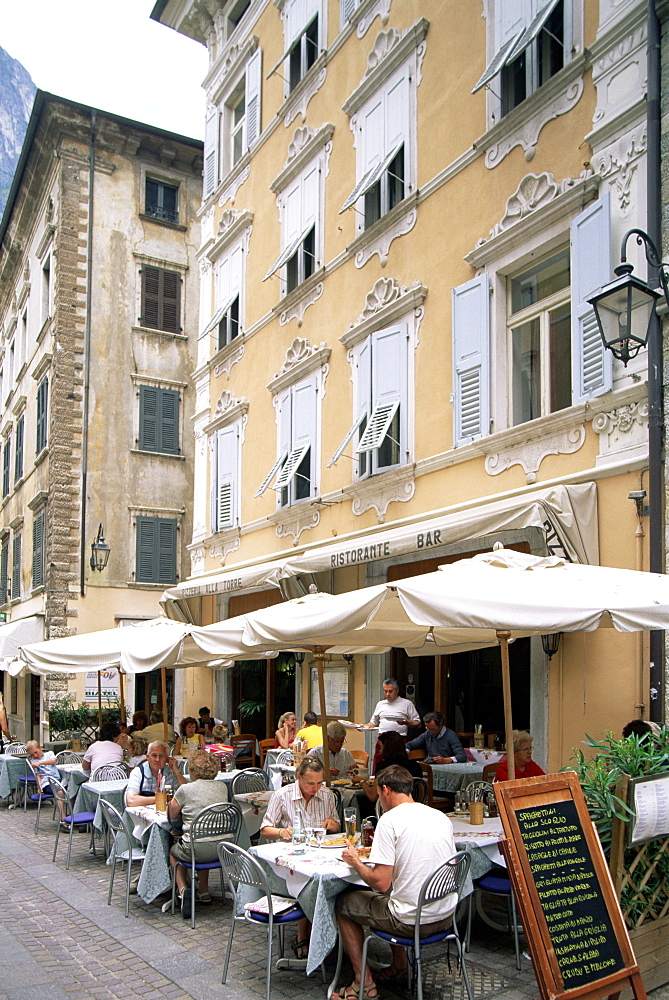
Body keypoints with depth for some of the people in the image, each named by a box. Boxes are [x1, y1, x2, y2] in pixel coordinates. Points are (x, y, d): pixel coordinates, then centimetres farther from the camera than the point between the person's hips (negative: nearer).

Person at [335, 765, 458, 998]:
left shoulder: (390, 819, -15)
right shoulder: (442, 817, 5)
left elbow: (381, 883, -18)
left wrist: (355, 861, -1)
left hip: (412, 922, -7)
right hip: (446, 917, 7)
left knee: (343, 903, 15)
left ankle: (363, 983, 17)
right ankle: (399, 966, 36)